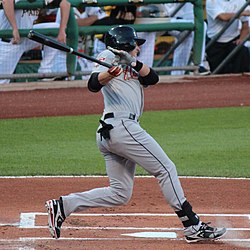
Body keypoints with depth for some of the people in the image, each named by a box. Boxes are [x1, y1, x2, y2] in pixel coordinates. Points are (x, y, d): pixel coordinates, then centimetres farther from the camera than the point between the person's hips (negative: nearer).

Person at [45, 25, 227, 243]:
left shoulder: (135, 68, 28)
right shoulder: (108, 58, 5)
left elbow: (152, 78, 7)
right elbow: (93, 85, -13)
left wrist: (134, 64, -12)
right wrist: (111, 72, -32)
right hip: (121, 125, -9)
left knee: (120, 194, 6)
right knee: (166, 169, -7)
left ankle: (63, 205, 2)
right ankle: (193, 226, -7)